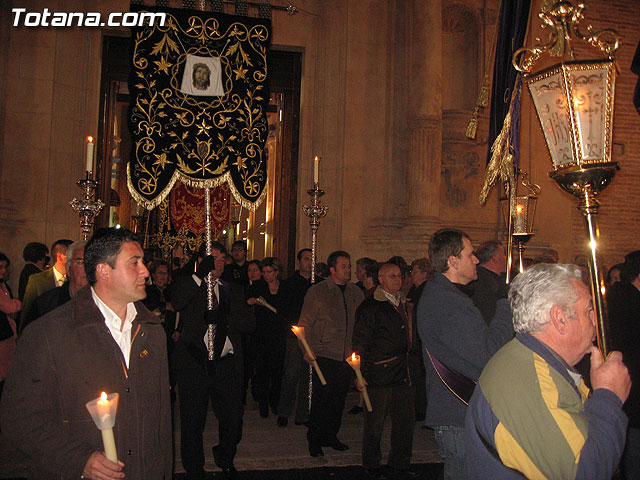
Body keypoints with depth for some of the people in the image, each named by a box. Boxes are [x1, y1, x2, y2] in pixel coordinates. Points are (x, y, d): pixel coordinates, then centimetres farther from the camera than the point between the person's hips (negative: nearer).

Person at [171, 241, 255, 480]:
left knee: (233, 420, 6)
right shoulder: (186, 285, 5)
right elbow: (177, 303, -19)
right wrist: (200, 275, -25)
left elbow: (249, 323, 2)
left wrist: (223, 318, -14)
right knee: (192, 422, 7)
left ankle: (225, 459, 35)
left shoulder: (233, 290, 15)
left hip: (226, 364, 3)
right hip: (194, 363, -2)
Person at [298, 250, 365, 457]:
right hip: (324, 355, -4)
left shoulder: (357, 293, 11)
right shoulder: (317, 291, -2)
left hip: (348, 357, 4)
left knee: (339, 399, 10)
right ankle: (314, 440, 12)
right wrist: (307, 350, -9)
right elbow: (306, 323, -1)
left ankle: (330, 436, 26)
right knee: (321, 398, -3)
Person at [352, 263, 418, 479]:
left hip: (404, 374, 7)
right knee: (375, 422, 4)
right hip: (379, 374, -6)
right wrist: (359, 374, -13)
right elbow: (360, 342, -9)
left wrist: (411, 367, 19)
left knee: (406, 421, 11)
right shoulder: (370, 307, -8)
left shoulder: (405, 305, 14)